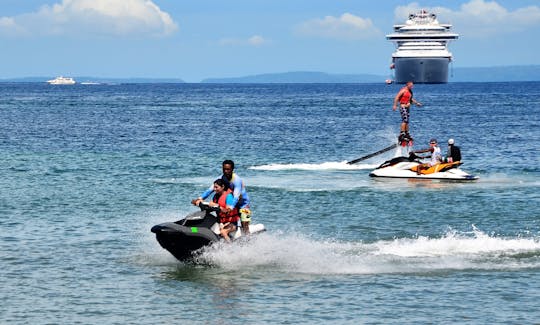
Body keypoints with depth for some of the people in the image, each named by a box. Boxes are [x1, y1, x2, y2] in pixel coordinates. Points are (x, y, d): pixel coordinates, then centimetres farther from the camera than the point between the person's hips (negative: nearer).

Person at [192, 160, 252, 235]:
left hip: (243, 204, -6)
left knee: (245, 226, -16)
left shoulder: (236, 180, -27)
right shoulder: (222, 178, -9)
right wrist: (200, 198, -31)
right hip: (231, 204, 6)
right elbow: (210, 189, -16)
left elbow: (236, 197, -39)